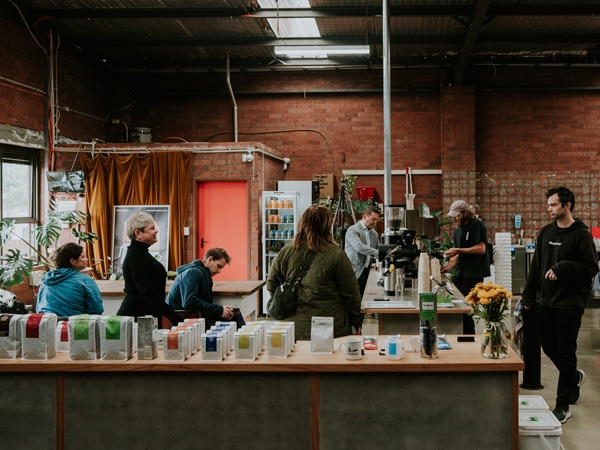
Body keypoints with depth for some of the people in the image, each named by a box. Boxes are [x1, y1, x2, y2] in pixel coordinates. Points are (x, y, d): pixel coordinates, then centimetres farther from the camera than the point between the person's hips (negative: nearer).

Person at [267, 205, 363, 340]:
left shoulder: (285, 252, 0)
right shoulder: (335, 255, -10)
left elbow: (272, 285, 10)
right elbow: (351, 293, -4)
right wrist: (356, 323, 7)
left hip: (295, 328, 4)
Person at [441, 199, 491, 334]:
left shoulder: (477, 225, -8)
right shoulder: (458, 230, 17)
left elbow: (481, 248, -18)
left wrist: (459, 250, -18)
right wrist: (449, 266, 0)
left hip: (474, 275, -8)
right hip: (460, 273, 8)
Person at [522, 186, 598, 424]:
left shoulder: (581, 234, -10)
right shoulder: (546, 233, 9)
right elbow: (536, 266, 13)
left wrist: (562, 268, -24)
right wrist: (528, 295, 12)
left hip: (569, 304, -6)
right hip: (546, 302, 6)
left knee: (566, 353, 1)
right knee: (548, 347, 15)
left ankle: (563, 406, 11)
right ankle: (574, 377, 42)